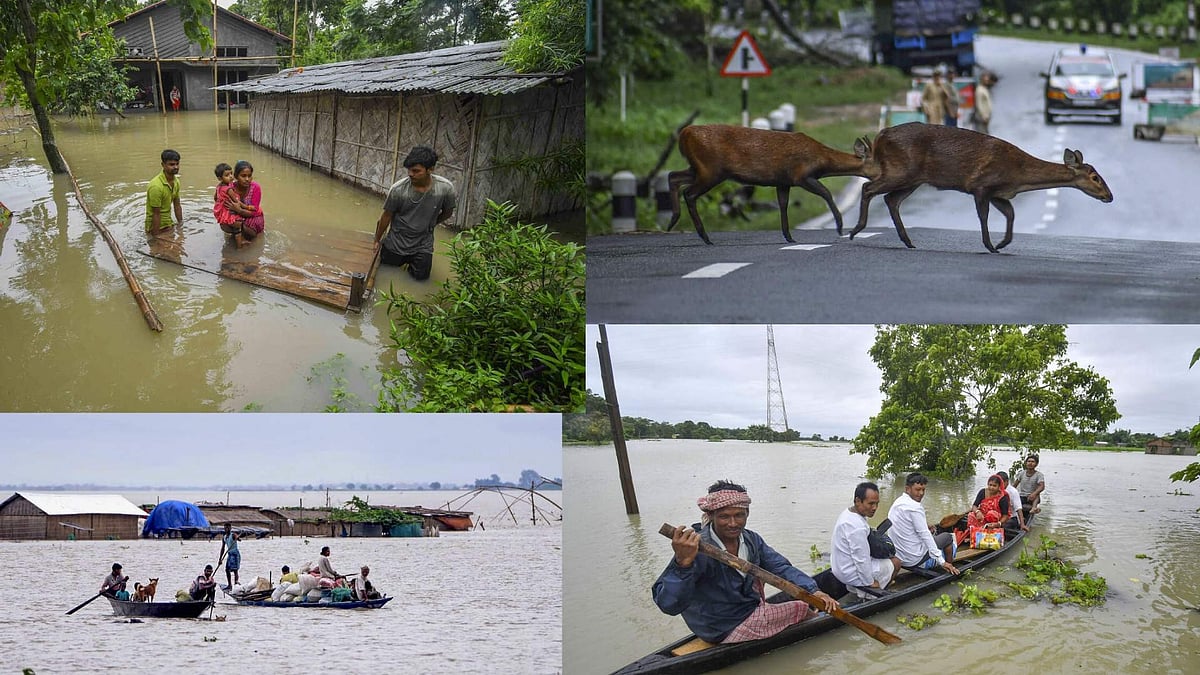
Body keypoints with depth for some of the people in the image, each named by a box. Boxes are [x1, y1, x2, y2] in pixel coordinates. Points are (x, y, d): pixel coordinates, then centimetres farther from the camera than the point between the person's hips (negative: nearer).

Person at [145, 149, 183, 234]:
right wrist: (155, 237, -20)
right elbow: (156, 214, -22)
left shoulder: (176, 182, 1)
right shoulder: (156, 186, -25)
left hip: (168, 224, 7)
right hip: (156, 227, -7)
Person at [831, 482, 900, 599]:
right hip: (851, 575, -10)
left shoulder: (848, 513, 5)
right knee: (895, 562, 5)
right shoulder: (857, 526, -30)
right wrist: (870, 583, -14)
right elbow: (861, 560, -25)